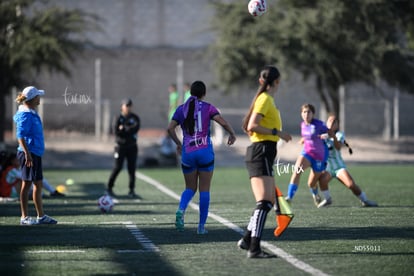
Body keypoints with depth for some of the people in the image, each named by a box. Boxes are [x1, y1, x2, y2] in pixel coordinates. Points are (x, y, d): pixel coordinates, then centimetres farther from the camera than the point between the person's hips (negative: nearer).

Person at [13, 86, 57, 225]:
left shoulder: (32, 113, 14)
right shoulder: (25, 115, -15)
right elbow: (20, 136, -22)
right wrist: (27, 153, -27)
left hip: (35, 153, 10)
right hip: (29, 153, -10)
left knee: (38, 185, 13)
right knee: (27, 184, -4)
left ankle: (41, 216, 20)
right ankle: (24, 217, 1)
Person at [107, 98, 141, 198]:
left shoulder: (135, 118, 5)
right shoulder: (118, 119, -2)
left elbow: (136, 128, -11)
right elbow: (116, 132, -13)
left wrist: (124, 129, -12)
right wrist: (130, 130, -13)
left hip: (132, 146, 3)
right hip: (121, 146, -3)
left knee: (132, 168, 2)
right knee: (117, 167, -5)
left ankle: (131, 191, 7)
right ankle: (109, 188, 7)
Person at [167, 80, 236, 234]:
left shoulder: (181, 109, 7)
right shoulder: (208, 108, 0)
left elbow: (170, 128, -1)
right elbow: (223, 122, -11)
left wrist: (178, 144, 13)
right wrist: (232, 134, 6)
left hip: (187, 153, 2)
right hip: (205, 152, -2)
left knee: (190, 188, 14)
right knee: (204, 189, 6)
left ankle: (181, 210, -17)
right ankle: (201, 226, 4)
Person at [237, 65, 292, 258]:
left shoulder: (266, 99, 17)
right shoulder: (265, 99, -11)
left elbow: (249, 127, 25)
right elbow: (251, 126, -19)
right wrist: (277, 132, -19)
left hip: (260, 153, 10)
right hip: (262, 153, -10)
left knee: (268, 201, 13)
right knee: (264, 202, -16)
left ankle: (247, 239, 19)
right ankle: (254, 248, -21)